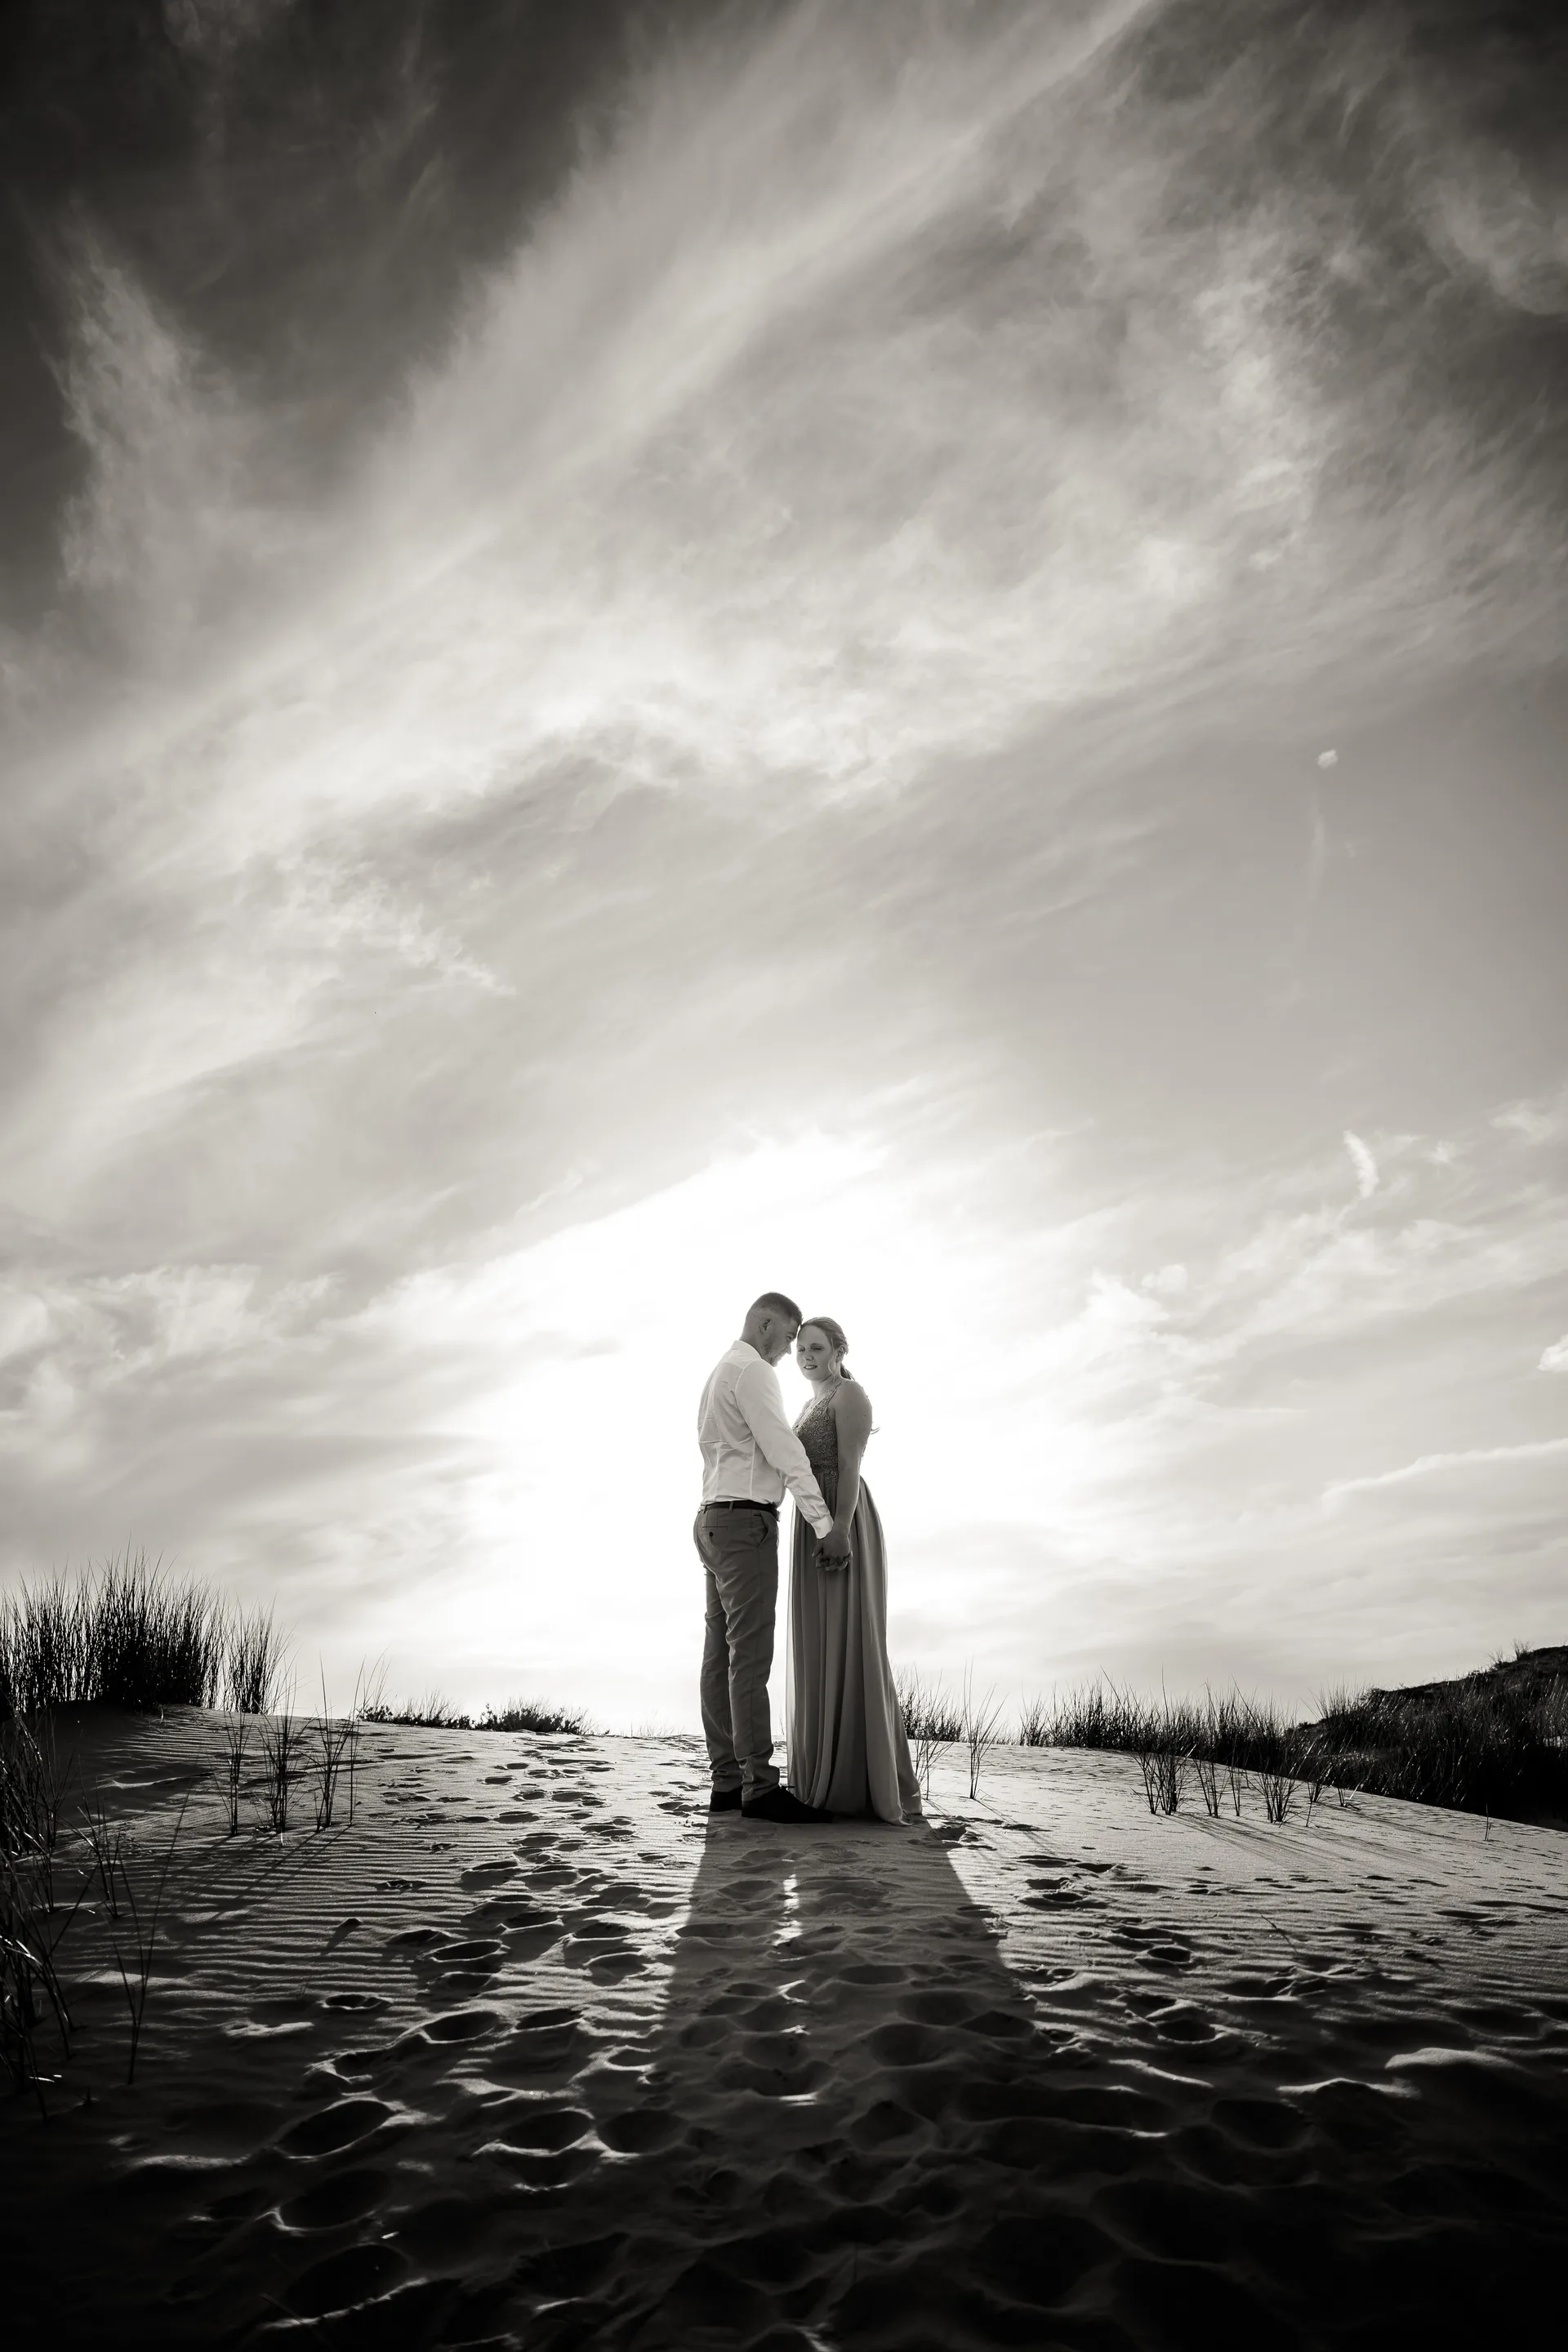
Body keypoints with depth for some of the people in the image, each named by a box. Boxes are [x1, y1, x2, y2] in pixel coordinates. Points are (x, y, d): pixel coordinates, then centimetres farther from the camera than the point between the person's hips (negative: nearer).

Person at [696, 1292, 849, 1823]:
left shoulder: (719, 1374, 23)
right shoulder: (753, 1371, -9)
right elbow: (785, 1453, -16)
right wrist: (825, 1524, -18)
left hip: (714, 1520, 10)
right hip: (745, 1520, -10)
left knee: (721, 1653, 4)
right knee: (750, 1653, -13)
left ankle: (726, 1781, 4)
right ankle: (759, 1787, -15)